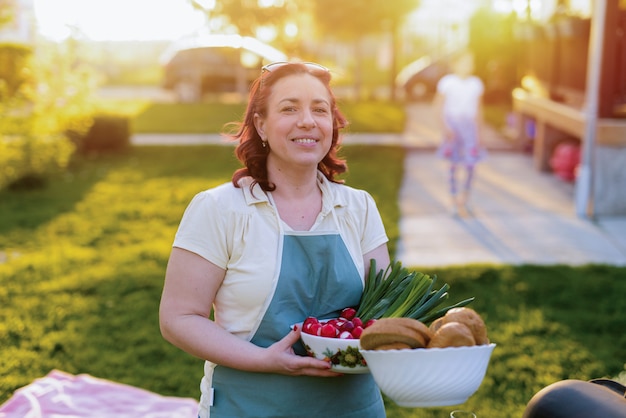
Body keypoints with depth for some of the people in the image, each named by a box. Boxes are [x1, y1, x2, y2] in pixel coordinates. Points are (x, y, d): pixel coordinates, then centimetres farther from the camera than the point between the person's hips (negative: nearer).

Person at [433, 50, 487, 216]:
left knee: (470, 164, -5)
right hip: (452, 125, -3)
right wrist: (445, 128, -12)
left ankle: (464, 199, 13)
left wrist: (479, 131, 12)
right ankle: (454, 201, 10)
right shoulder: (447, 82, -4)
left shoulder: (476, 83, 6)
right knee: (454, 164, 0)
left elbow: (478, 109, 14)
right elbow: (438, 107, -3)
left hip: (469, 126, 3)